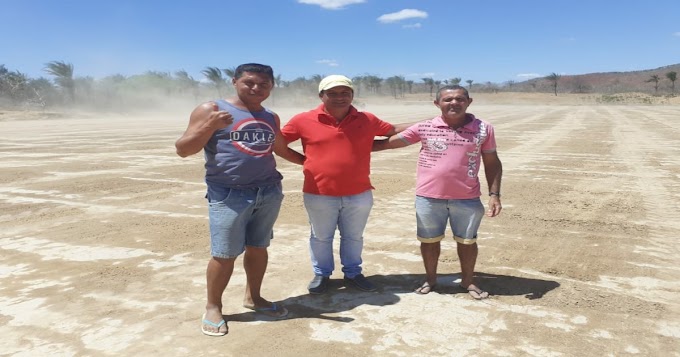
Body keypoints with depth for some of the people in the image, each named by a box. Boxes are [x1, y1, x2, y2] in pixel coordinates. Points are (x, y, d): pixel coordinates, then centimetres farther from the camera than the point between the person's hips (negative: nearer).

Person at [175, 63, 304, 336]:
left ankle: (253, 297, 32)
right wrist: (210, 125, -19)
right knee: (224, 254, -2)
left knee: (258, 247, 13)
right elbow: (182, 150, -6)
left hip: (269, 192, 5)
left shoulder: (271, 117, 14)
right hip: (228, 194, -5)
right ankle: (213, 307, 18)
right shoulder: (210, 109, -1)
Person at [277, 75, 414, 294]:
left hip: (359, 194, 2)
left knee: (354, 237, 17)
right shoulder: (304, 120, -6)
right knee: (321, 237, 14)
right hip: (319, 195, -2)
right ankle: (321, 274, 34)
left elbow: (394, 130, 13)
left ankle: (353, 273, 36)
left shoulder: (367, 120, 2)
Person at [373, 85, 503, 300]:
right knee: (429, 240, 13)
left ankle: (468, 281, 34)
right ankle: (430, 279, 34)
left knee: (467, 241, 14)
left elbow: (492, 163, 5)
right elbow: (389, 143, 1)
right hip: (429, 197, 0)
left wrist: (494, 194, -3)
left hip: (467, 199, 0)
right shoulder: (424, 128, -4)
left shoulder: (483, 129, -2)